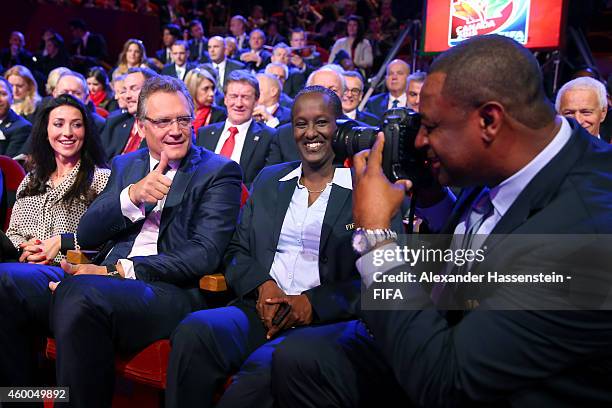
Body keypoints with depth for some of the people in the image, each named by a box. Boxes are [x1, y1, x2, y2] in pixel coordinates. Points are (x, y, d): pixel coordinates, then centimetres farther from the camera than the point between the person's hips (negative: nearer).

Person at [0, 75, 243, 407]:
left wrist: (119, 271, -16)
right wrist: (132, 195, -8)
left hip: (172, 291, -5)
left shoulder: (219, 172, 4)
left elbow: (205, 254, -8)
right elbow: (86, 236, 12)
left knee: (80, 294, -35)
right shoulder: (124, 165, 21)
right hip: (104, 277, 6)